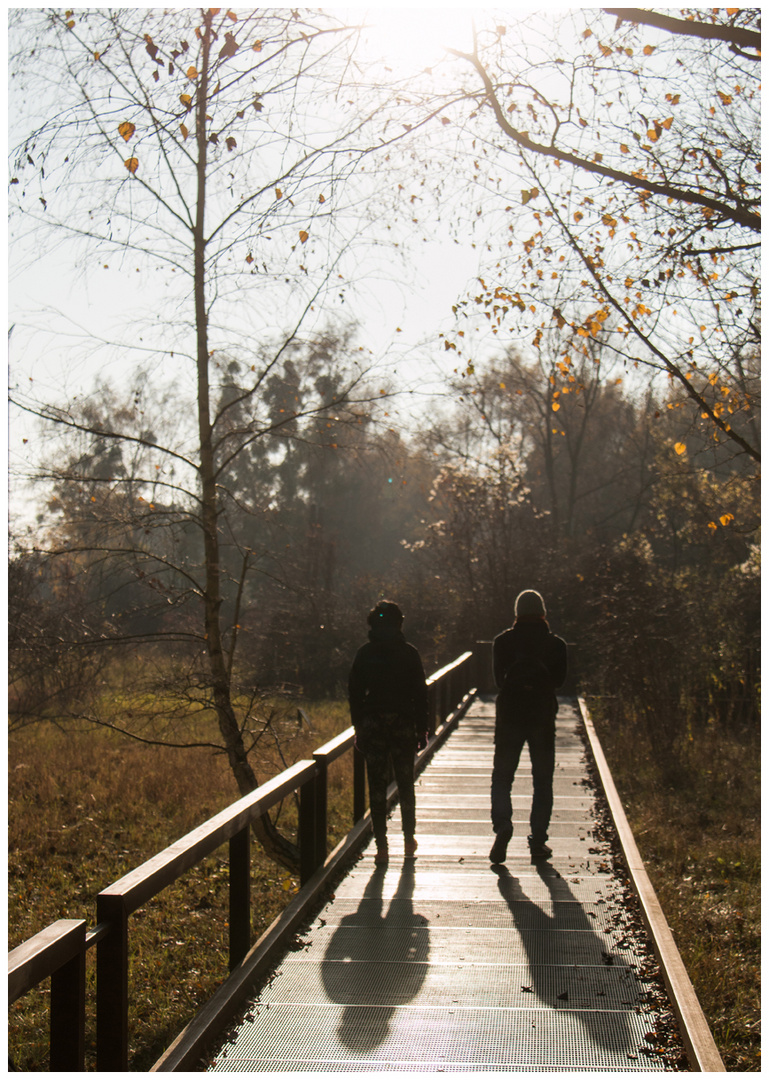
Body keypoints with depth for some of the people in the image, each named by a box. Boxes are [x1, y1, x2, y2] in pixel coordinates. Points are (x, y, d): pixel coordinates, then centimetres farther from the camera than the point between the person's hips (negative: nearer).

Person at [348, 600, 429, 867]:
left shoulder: (364, 654, 0)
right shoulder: (409, 653, -2)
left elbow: (355, 693, 1)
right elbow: (420, 694, -1)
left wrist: (359, 728, 8)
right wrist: (421, 730, 5)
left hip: (373, 725, 0)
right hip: (403, 725, 0)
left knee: (377, 786, 3)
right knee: (405, 783, 15)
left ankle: (381, 846, 0)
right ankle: (409, 840, 24)